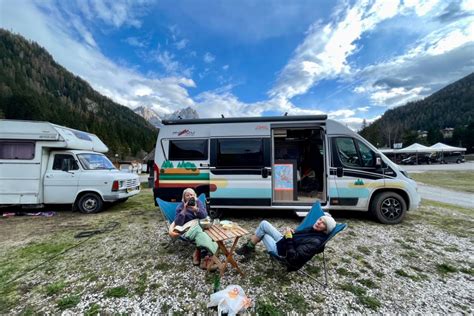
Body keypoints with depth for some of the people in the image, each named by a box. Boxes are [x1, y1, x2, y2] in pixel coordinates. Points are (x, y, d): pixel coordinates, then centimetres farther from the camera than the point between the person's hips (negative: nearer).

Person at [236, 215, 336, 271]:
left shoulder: (315, 242, -31)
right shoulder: (313, 229, -5)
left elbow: (293, 258, -34)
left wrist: (289, 237, -33)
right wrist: (290, 233, -6)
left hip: (280, 251, -8)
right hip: (283, 241, 8)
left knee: (262, 231, 1)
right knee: (263, 224, 7)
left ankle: (248, 248, 27)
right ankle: (249, 246, 25)